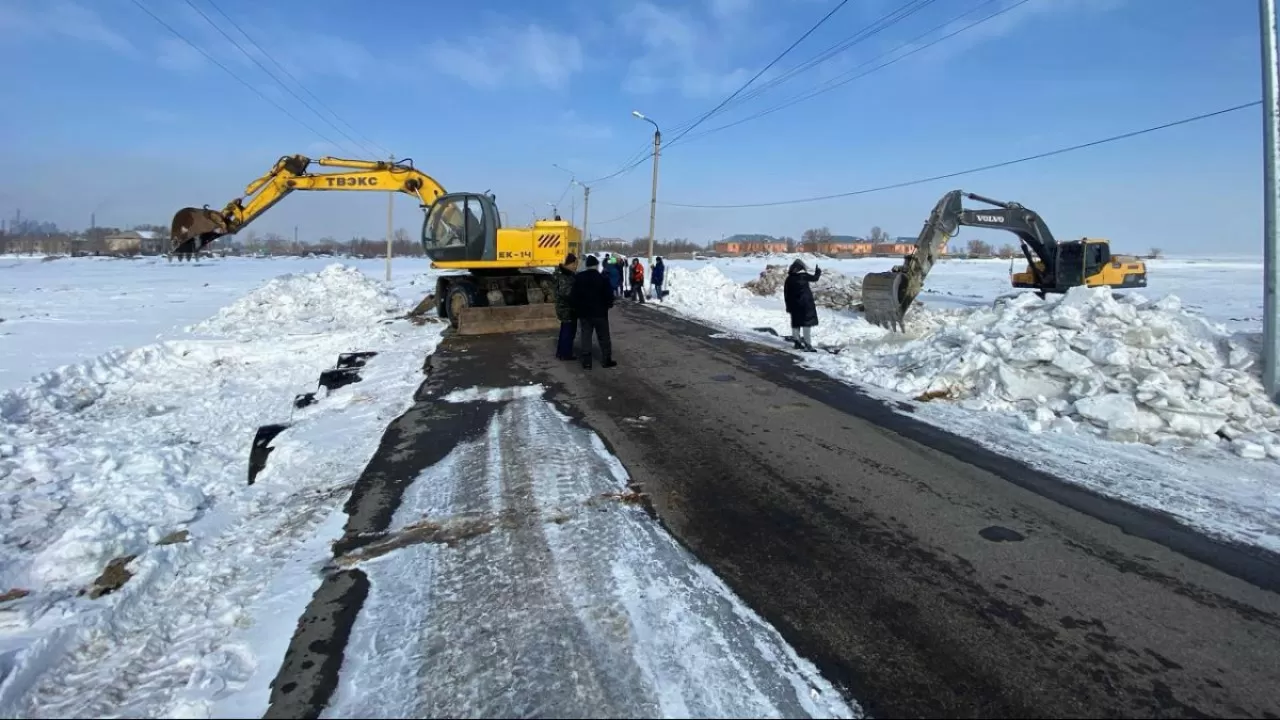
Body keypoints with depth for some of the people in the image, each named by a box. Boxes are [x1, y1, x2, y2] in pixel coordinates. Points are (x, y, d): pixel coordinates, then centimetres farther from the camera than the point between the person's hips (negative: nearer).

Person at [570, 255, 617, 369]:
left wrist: (576, 308, 12)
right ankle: (606, 360, 15)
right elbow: (609, 296, -9)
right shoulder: (603, 278, -11)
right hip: (600, 313, -2)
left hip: (584, 313, 3)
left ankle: (586, 362, 7)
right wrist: (608, 305, 11)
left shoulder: (578, 278, -1)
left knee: (585, 337, 7)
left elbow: (573, 296, 0)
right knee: (604, 338, 9)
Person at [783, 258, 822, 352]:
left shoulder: (789, 279, 3)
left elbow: (786, 294, 5)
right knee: (807, 323, -4)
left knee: (796, 323, 13)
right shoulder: (804, 276, -9)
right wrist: (818, 272, 29)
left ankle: (797, 342, 21)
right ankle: (807, 344, -7)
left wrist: (788, 306, 12)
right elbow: (815, 278, 8)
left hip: (794, 304, 5)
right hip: (805, 303, -5)